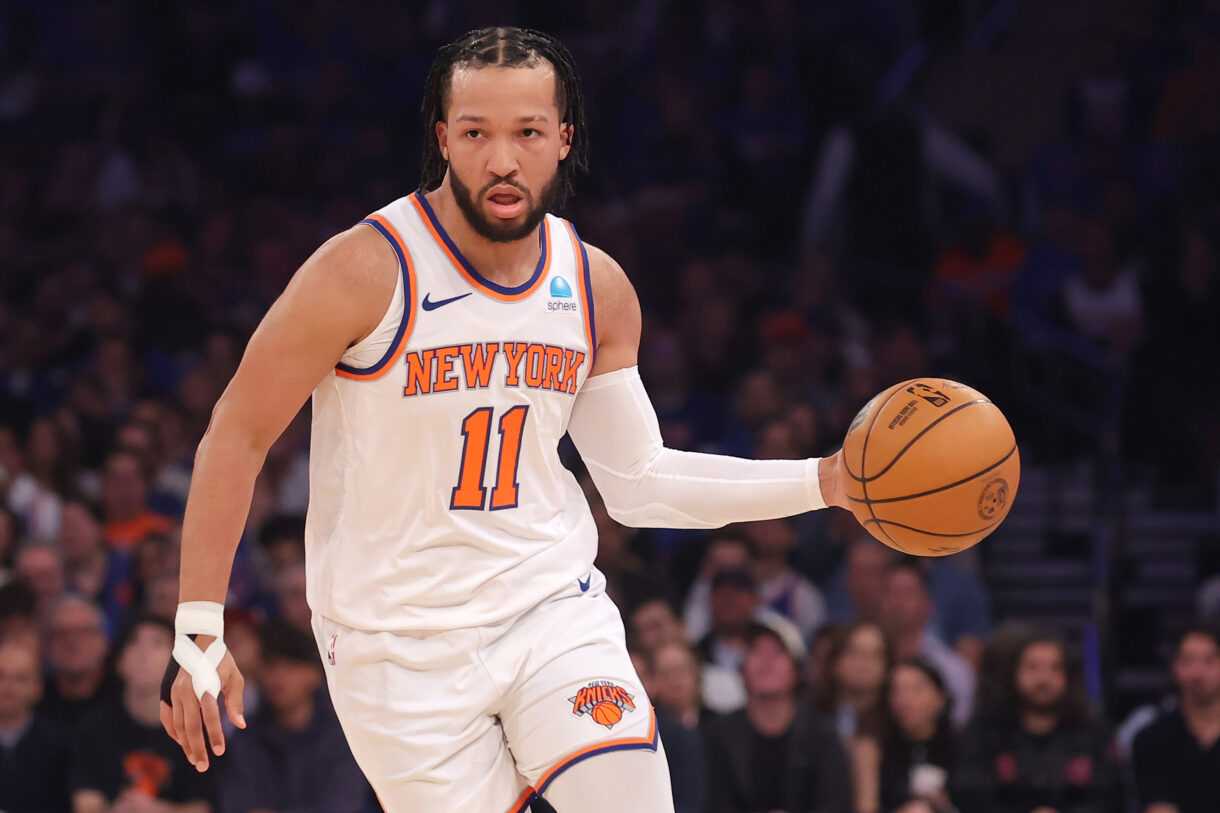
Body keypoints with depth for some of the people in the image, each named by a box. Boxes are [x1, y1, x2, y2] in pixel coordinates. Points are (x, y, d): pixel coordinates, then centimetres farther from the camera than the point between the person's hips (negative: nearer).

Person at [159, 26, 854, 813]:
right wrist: (200, 637, -11)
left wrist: (825, 482, 1)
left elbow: (640, 482, 10)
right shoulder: (367, 271, -15)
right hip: (400, 643, -3)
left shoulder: (598, 288, 1)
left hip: (554, 609, 3)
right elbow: (237, 437, -8)